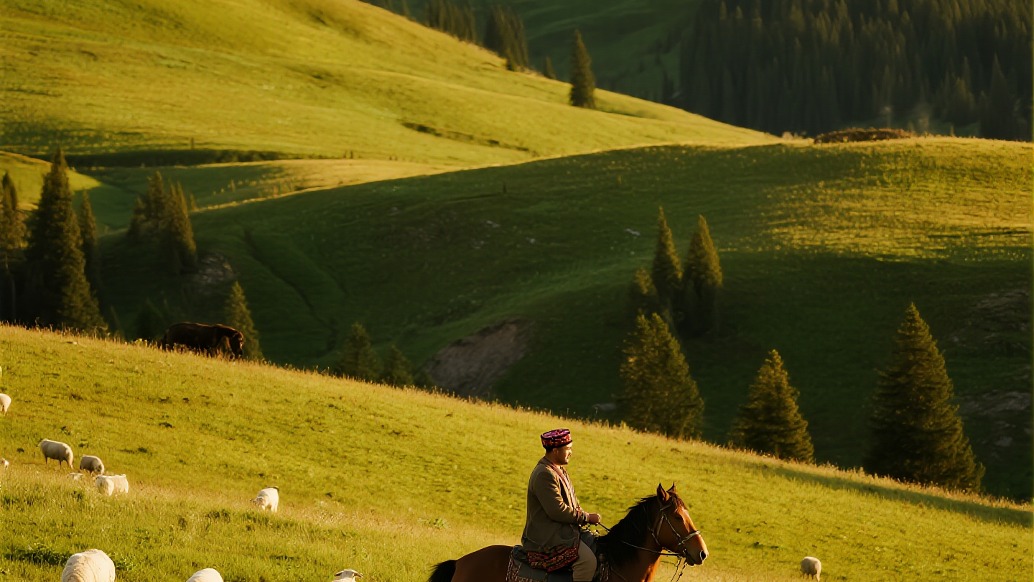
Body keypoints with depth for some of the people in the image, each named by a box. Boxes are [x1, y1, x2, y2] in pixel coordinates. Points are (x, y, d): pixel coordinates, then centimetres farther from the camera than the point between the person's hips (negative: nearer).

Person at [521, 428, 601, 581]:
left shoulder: (559, 470, 16)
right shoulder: (544, 474, -18)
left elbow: (572, 503, 23)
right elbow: (557, 511, -23)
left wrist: (586, 517, 4)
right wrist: (586, 517, -14)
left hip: (564, 531, 11)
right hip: (547, 538, -11)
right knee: (587, 560, -26)